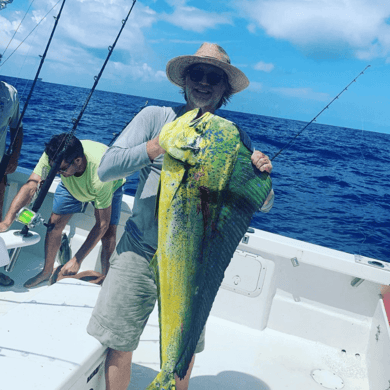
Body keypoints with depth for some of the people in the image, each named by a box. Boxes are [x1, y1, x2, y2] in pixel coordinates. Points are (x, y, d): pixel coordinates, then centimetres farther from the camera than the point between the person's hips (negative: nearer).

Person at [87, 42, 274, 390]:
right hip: (139, 251, 0)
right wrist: (163, 143, -23)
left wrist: (261, 175, -22)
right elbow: (106, 169, -12)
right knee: (119, 346, 8)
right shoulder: (156, 117, -2)